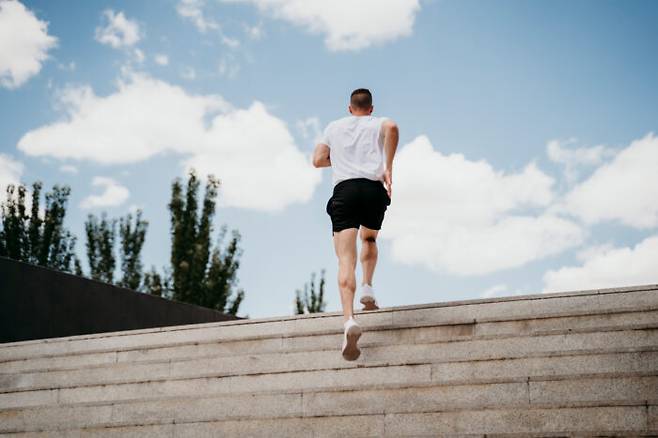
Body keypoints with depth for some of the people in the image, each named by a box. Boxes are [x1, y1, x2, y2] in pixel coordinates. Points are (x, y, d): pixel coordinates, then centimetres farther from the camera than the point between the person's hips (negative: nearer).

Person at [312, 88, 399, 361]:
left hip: (344, 190, 0)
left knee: (346, 259, -12)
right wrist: (388, 168, -5)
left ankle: (349, 320, -30)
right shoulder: (378, 124, 17)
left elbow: (318, 160, 20)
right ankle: (367, 287, 11)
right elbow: (392, 127, -8)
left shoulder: (334, 127, 24)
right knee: (369, 240, 32)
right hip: (374, 188, 0)